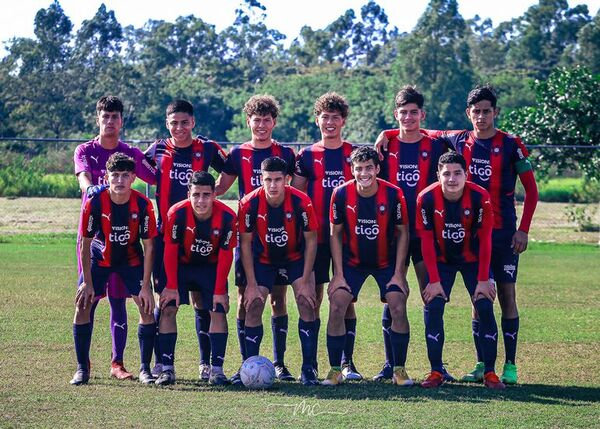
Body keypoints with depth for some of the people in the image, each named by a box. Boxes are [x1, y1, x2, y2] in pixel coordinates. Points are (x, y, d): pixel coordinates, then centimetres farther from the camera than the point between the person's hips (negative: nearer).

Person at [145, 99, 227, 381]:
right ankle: (160, 363, 6)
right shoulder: (158, 150, 5)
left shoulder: (207, 149, 2)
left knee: (201, 300, 0)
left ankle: (206, 363, 6)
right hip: (165, 234, 1)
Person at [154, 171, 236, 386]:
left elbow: (225, 255, -14)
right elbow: (170, 250, -16)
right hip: (181, 265, 0)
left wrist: (220, 291, -13)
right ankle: (167, 368, -7)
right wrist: (171, 286, -15)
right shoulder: (177, 213, -26)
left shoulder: (227, 217, -24)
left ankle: (216, 369, -8)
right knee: (168, 309, -12)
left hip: (212, 266, 1)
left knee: (218, 311, -11)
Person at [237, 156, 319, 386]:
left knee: (307, 304, -15)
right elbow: (245, 243, -13)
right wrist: (251, 284, -16)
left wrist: (305, 281, -17)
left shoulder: (301, 202, -26)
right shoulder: (250, 203, -24)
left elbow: (311, 240, -15)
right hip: (263, 258, 1)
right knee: (253, 305, -11)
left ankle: (308, 369, -8)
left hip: (296, 257, -1)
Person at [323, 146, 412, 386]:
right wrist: (338, 275, -10)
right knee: (336, 307, -13)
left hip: (386, 262, 0)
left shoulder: (393, 194, -18)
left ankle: (399, 370, 1)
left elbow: (402, 233, -7)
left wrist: (398, 274, -11)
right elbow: (335, 234, -5)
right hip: (351, 261, 1)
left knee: (398, 308, -14)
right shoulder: (341, 194, -15)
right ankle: (335, 370, -1)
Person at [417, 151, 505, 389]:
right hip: (441, 260, 1)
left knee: (485, 308, -12)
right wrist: (434, 280, -15)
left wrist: (483, 280, -16)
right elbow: (427, 241, -14)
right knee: (433, 309, -13)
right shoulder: (426, 198, -20)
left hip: (473, 260, 0)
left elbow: (485, 240, -15)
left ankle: (490, 373, -3)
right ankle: (436, 372, -4)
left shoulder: (480, 197, -22)